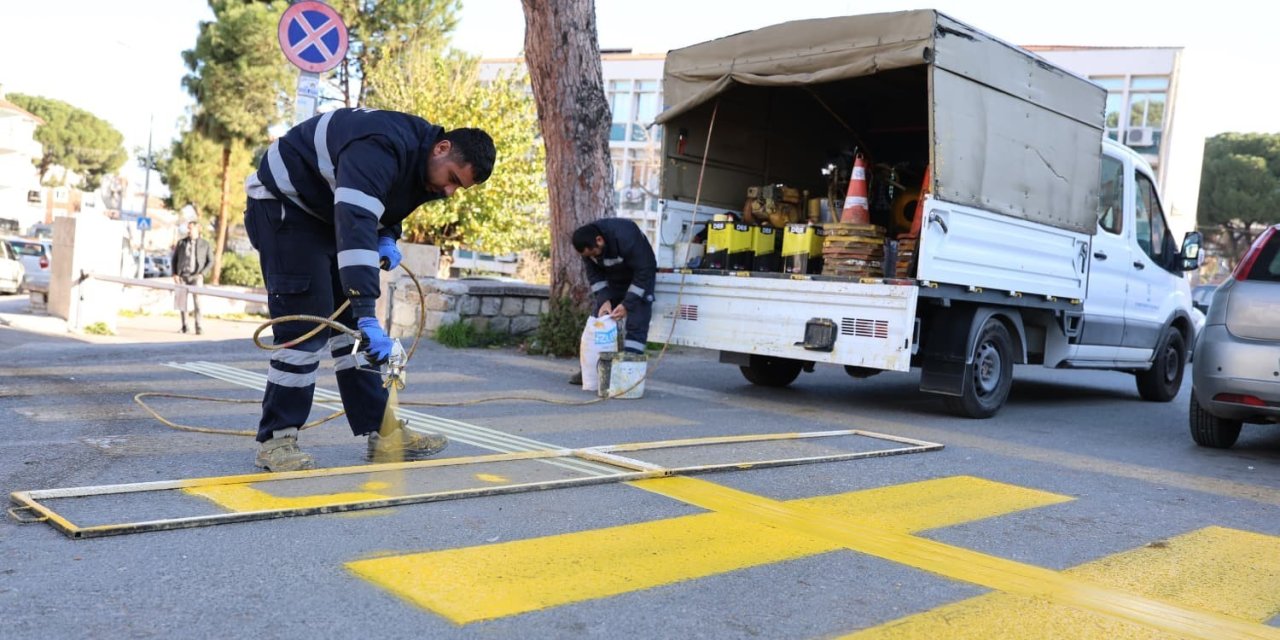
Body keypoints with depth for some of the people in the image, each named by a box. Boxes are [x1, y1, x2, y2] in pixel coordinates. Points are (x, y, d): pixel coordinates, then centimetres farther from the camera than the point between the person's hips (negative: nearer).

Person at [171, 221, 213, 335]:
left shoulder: (204, 244, 4)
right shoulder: (181, 243, 9)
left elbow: (210, 261, 5)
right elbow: (174, 259, 12)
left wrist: (202, 274, -6)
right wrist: (174, 274, 1)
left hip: (196, 276, -2)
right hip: (182, 277, 2)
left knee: (197, 300, -14)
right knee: (181, 302, 2)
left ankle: (198, 326, -12)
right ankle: (184, 325, 15)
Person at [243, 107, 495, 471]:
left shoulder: (423, 165, -3)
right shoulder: (381, 149, -34)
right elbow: (355, 225, -46)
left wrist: (387, 240, -7)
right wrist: (367, 316, -50)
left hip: (326, 214, 9)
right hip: (283, 206, -9)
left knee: (351, 323, 5)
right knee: (306, 326, -15)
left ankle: (381, 432, 9)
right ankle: (276, 441, -5)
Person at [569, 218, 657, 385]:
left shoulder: (626, 237, -38)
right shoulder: (588, 244, -20)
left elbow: (644, 272, -31)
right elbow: (594, 274, -7)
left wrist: (627, 304, -32)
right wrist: (604, 300, -21)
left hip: (640, 276, -5)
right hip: (612, 279, 6)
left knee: (636, 326, -17)